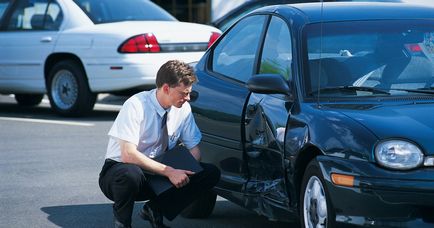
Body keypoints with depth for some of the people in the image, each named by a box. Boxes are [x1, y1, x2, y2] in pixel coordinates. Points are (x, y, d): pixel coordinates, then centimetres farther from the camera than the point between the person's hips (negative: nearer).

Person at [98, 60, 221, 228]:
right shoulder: (136, 105, -22)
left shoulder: (183, 109, -5)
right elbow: (128, 155, -29)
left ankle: (155, 209, -3)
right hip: (119, 169, -5)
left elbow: (194, 148, 3)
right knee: (131, 174, -42)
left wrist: (185, 172, -19)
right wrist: (169, 171, -33)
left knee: (211, 173, -14)